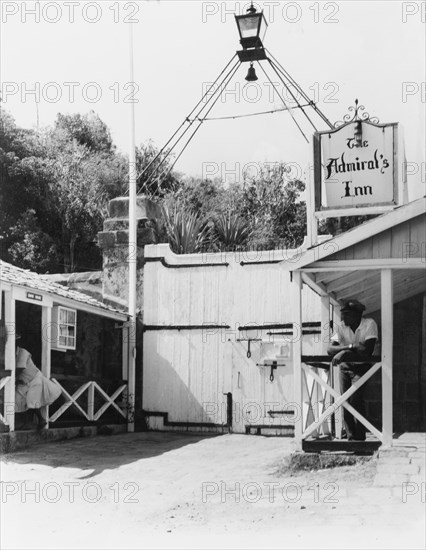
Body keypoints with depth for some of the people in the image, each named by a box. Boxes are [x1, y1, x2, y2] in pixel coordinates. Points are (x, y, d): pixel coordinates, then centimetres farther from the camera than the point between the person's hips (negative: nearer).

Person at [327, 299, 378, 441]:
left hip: (361, 367, -4)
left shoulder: (369, 324, -14)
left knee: (356, 400, -17)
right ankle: (351, 437, 9)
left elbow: (367, 351, -24)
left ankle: (360, 437, -7)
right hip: (345, 367, 4)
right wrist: (351, 347, -29)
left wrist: (344, 352, -28)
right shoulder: (340, 327, -4)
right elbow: (330, 349, -16)